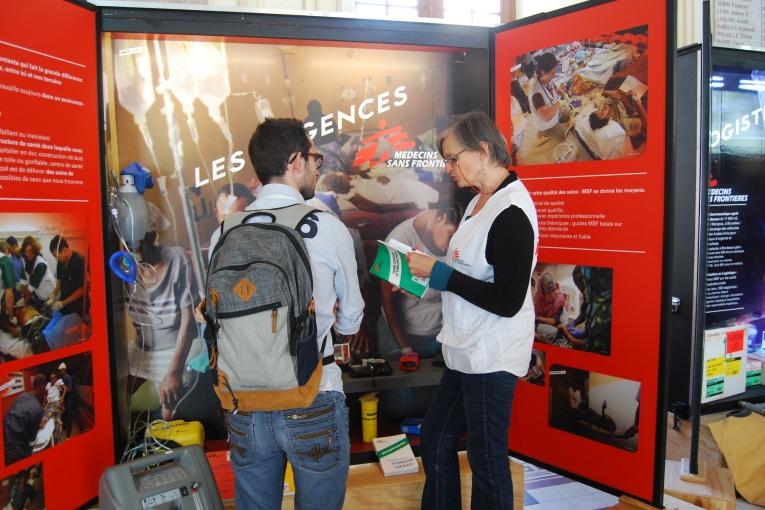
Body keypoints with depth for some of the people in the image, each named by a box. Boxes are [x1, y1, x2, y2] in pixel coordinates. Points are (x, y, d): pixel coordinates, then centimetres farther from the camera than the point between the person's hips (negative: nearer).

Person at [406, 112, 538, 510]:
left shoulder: (511, 213, -20)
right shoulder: (479, 202, 9)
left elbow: (508, 301, -22)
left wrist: (439, 273, -20)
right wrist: (426, 273, 2)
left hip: (491, 358, -10)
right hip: (465, 353, 10)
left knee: (487, 461, 7)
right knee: (434, 443, 20)